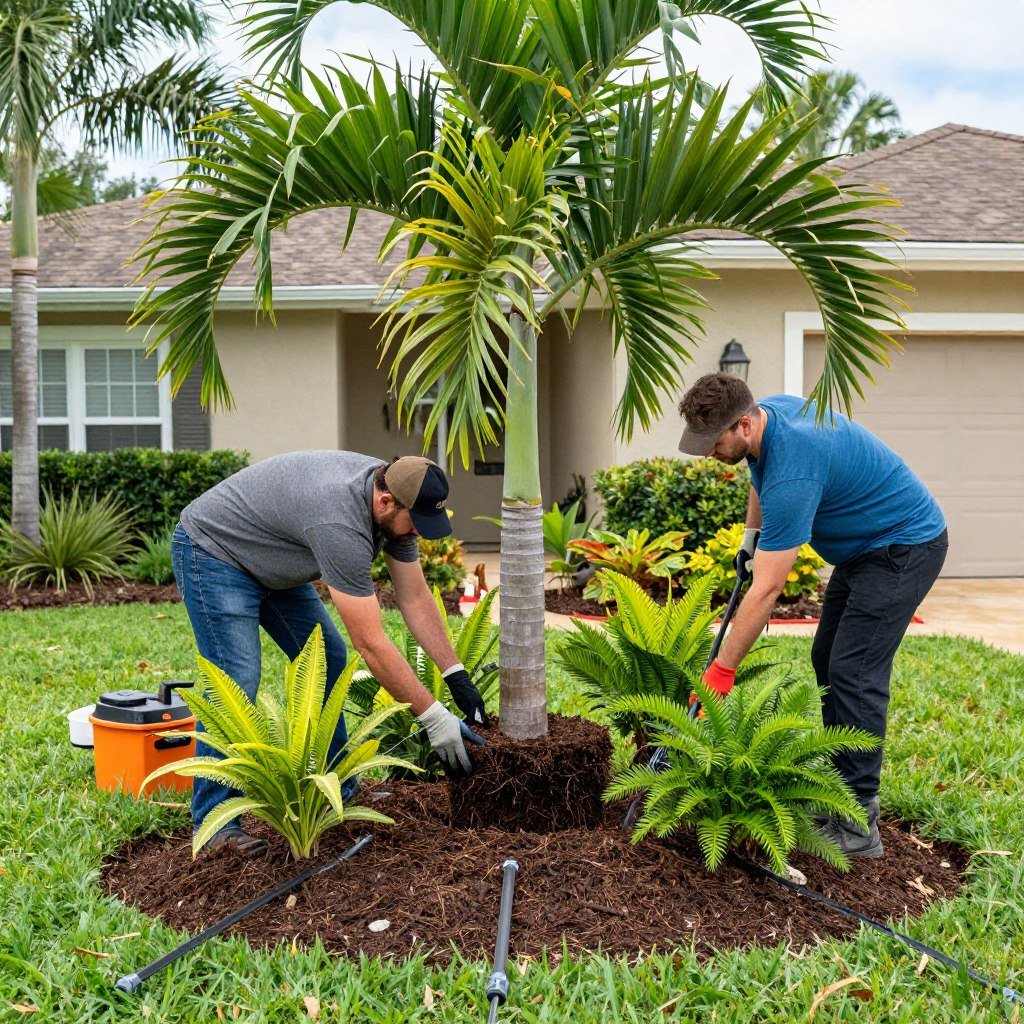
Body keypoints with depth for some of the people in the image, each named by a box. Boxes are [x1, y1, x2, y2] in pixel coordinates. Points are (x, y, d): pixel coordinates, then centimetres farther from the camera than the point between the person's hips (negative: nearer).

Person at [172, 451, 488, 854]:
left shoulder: (393, 504, -11)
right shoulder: (340, 523, -38)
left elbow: (415, 597, -1)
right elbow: (371, 644, -35)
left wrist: (457, 675, -5)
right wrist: (434, 718, -30)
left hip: (271, 562, 10)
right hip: (212, 551, -9)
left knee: (327, 660, 6)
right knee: (237, 679, -19)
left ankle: (333, 794, 16)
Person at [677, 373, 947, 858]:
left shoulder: (793, 473, -34)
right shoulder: (766, 410, -6)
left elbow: (766, 590, -31)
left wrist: (722, 669, -25)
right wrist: (751, 534, 14)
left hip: (905, 546, -10)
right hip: (863, 546, 10)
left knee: (854, 673, -14)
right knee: (827, 661, 10)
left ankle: (858, 825, -9)